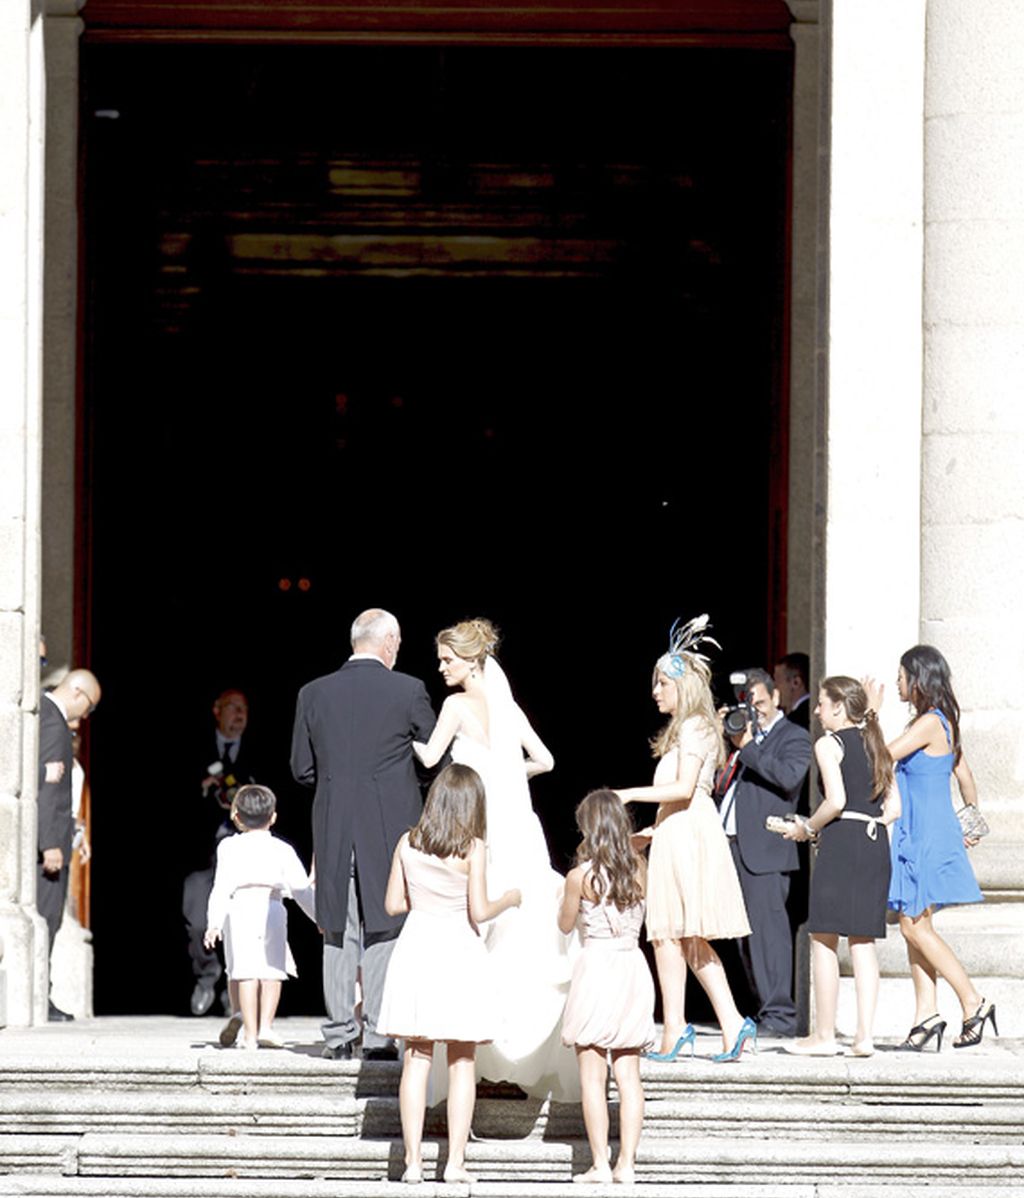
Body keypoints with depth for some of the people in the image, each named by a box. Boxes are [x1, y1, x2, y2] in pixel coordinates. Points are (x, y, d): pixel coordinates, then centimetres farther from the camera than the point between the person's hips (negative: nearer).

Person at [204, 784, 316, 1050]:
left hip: (239, 910, 0)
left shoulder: (229, 847, 10)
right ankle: (265, 1026, -4)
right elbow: (302, 888, 12)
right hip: (272, 908, 0)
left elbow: (222, 888, 1)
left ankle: (249, 1033, -3)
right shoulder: (282, 850, 12)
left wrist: (214, 923, -2)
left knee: (246, 973, -2)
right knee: (272, 971, 6)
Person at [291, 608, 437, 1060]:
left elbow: (302, 769, 8)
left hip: (333, 830, 3)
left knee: (338, 933, 9)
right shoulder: (407, 691, -6)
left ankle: (338, 1034, 9)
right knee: (384, 929, 2)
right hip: (390, 829, -3)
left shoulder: (314, 694, 3)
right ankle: (378, 1035, -1)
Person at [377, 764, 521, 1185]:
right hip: (459, 951, -3)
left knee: (416, 1060, 6)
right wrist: (509, 899, 8)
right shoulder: (472, 849, -10)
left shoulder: (408, 844, 1)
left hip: (417, 949, 3)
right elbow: (479, 912, -10)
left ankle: (413, 1160, 3)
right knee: (462, 1064, 5)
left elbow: (393, 904, 5)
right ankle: (455, 1162, 2)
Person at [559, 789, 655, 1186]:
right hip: (633, 965, 4)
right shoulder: (638, 868, 2)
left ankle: (600, 1164, -3)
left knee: (592, 1076, 0)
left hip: (596, 965, -4)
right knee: (628, 1074, 6)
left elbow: (565, 924, 5)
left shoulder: (580, 876, -9)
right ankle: (627, 1163, 5)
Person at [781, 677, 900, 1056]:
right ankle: (864, 1035, 3)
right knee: (863, 941, 8)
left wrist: (807, 828, -1)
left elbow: (836, 800, -15)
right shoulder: (875, 744, 16)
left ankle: (824, 1035, 1)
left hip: (841, 843, -7)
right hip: (877, 844, 7)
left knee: (823, 939, 0)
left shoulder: (829, 744, -4)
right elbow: (893, 808, 12)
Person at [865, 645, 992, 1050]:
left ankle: (974, 1002, -6)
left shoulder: (929, 723, -16)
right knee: (914, 927, 8)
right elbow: (966, 778, 21)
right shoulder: (942, 722, 13)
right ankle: (926, 1013, 6)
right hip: (917, 835, 10)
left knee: (915, 926, -8)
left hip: (927, 835, -10)